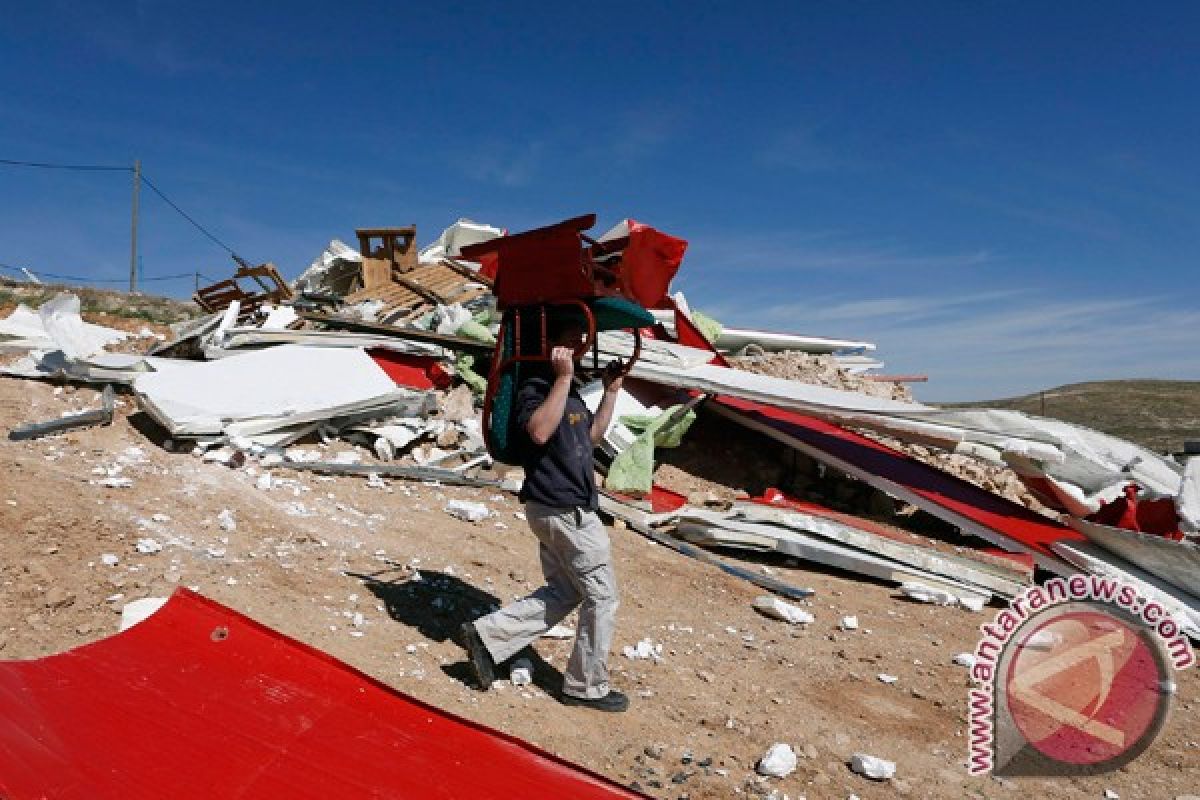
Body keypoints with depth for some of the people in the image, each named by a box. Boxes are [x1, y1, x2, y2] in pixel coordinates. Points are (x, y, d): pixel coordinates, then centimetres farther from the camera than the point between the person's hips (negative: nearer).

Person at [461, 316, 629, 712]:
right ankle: (587, 686, 16)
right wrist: (563, 378, -31)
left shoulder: (568, 391, 16)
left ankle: (488, 636, 15)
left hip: (561, 509, 10)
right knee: (601, 596, 2)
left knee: (563, 592, 17)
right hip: (566, 511, -10)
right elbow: (539, 431, -33)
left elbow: (592, 436, 22)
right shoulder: (534, 388, -14)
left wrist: (611, 391, 15)